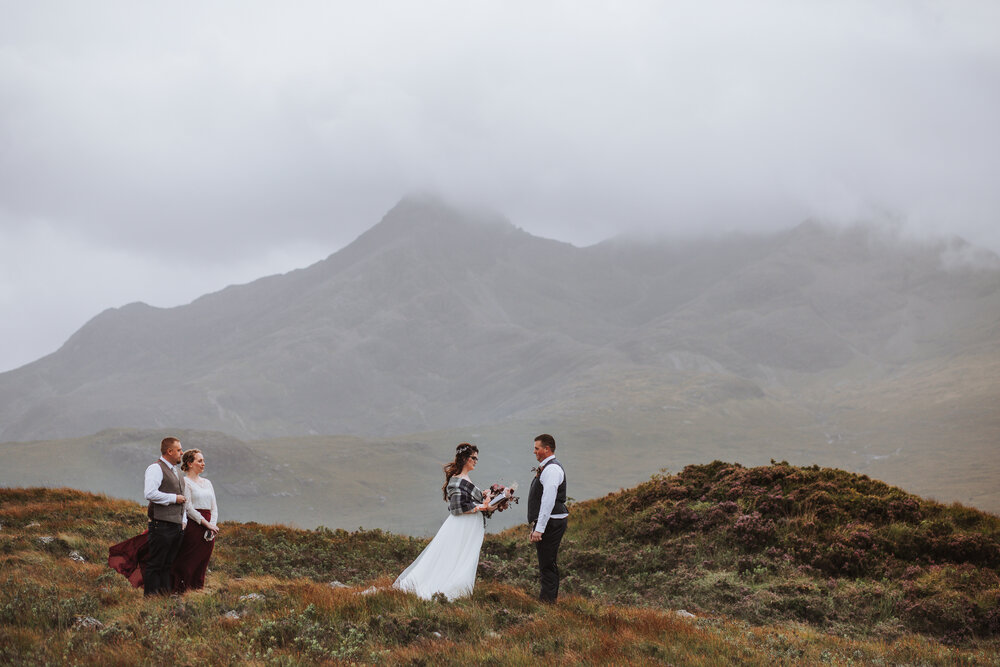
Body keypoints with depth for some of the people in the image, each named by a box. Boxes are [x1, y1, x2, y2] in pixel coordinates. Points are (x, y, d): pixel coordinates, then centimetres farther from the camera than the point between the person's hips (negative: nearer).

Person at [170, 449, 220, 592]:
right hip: (193, 526, -7)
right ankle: (179, 591, -6)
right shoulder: (185, 482, -4)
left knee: (202, 563, 7)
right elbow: (188, 508, -11)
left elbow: (214, 506, 14)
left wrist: (213, 524, -3)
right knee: (187, 563, -8)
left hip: (208, 526, 7)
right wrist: (206, 524, -14)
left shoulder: (207, 482, 18)